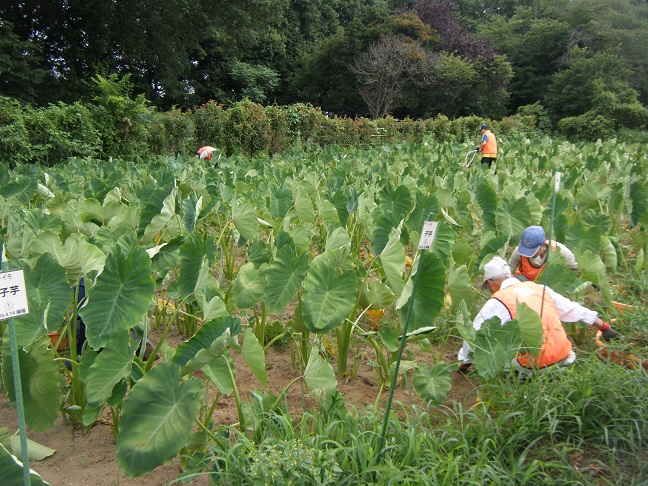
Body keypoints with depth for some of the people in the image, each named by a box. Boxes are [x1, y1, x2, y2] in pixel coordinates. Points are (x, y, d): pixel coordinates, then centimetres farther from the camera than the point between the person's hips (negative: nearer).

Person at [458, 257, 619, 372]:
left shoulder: (496, 303, -5)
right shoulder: (539, 288, 10)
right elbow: (571, 308, 17)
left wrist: (463, 364, 13)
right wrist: (604, 326, 28)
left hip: (533, 365, -6)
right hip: (563, 358, 7)